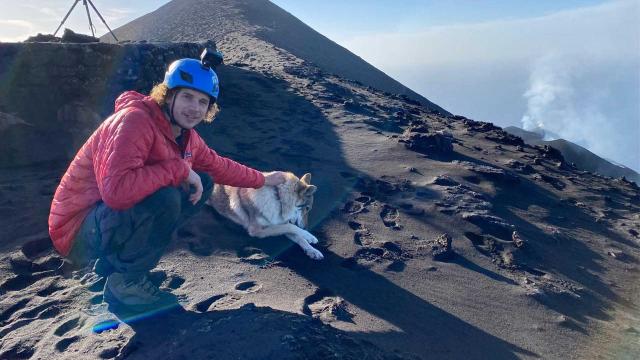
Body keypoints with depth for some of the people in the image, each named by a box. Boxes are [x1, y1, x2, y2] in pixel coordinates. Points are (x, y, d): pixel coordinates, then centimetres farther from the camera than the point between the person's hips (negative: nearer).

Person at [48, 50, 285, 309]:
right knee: (165, 196, -34)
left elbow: (219, 166, 17)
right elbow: (116, 190, -39)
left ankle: (112, 261, 7)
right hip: (78, 230, -9)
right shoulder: (134, 120, -26)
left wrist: (261, 180, 22)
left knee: (202, 183, 1)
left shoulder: (186, 136, 1)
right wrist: (179, 169, -31)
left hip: (117, 214, 9)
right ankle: (124, 281, -8)